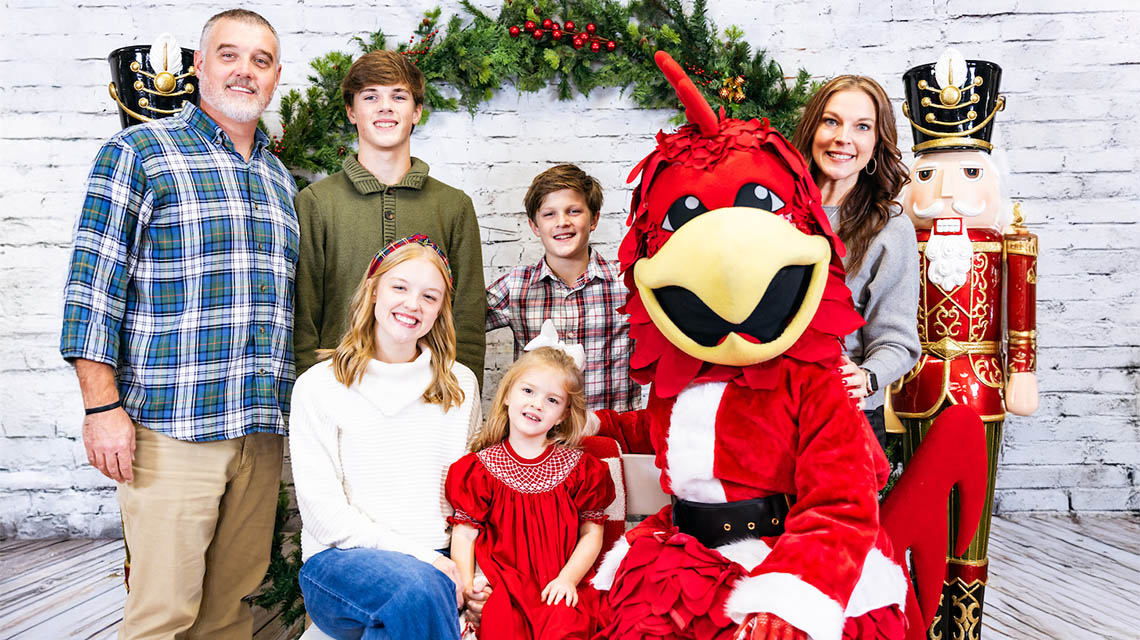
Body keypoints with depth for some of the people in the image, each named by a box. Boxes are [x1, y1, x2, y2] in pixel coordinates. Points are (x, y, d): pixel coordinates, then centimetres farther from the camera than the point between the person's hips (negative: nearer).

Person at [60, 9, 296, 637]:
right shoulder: (140, 152, 0)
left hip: (262, 429, 5)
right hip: (170, 427, -5)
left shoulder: (279, 179, 18)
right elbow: (93, 284, -5)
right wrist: (102, 407, -11)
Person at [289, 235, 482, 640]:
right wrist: (416, 555, -14)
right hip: (341, 558, -3)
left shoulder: (460, 385, 12)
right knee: (415, 586, -34)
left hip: (434, 562, 3)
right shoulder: (319, 386, 0)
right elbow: (322, 511, -6)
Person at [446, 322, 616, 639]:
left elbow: (592, 532, 6)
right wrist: (465, 581, -11)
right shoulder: (480, 468, 7)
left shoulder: (578, 467, 8)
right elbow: (465, 532, 4)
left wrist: (568, 578, -8)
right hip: (501, 586, 0)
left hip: (558, 588, 0)